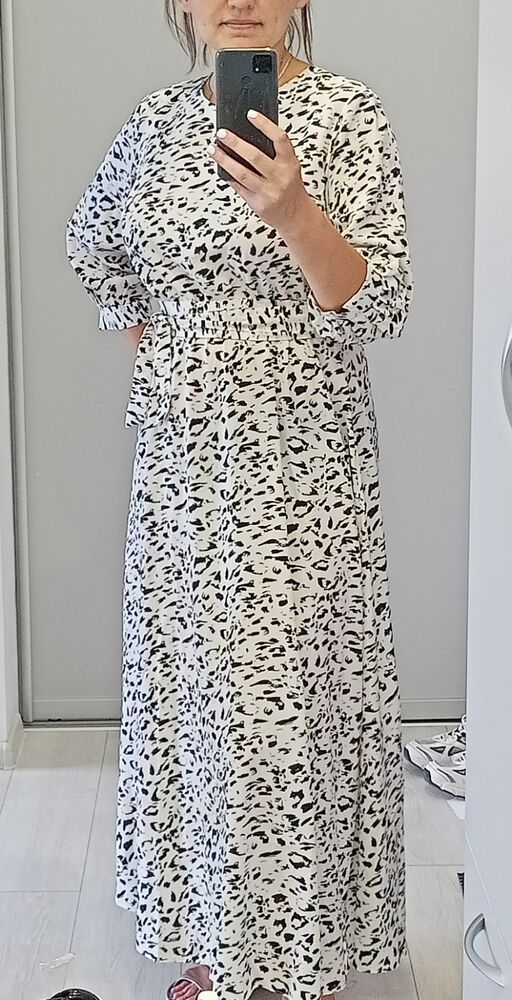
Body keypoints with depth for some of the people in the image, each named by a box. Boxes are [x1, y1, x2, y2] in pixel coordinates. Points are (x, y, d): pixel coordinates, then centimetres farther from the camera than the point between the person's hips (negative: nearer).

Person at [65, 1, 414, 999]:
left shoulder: (346, 115, -8)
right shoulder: (156, 118, 7)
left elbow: (377, 310, -15)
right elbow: (92, 241, 24)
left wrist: (292, 214, -30)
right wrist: (143, 333, 14)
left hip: (299, 466, -5)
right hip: (179, 459, 5)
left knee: (295, 697, 2)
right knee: (196, 688, 13)